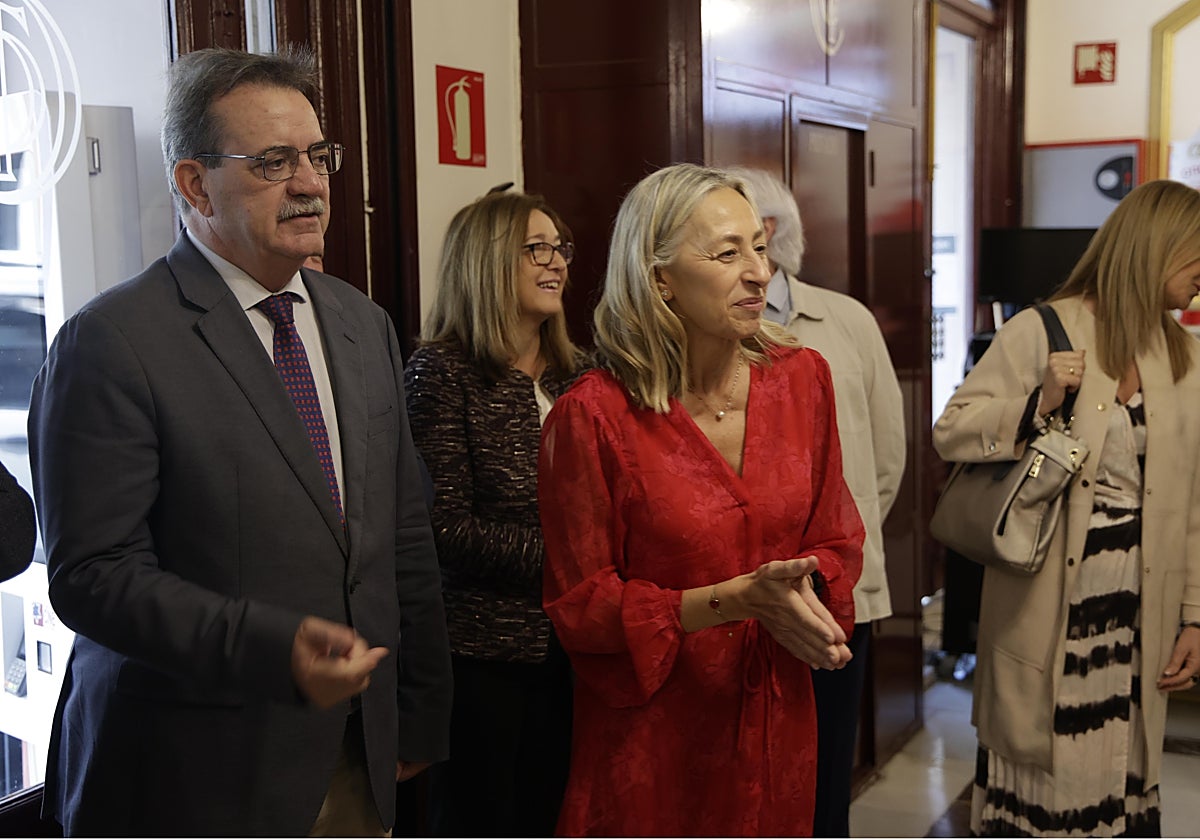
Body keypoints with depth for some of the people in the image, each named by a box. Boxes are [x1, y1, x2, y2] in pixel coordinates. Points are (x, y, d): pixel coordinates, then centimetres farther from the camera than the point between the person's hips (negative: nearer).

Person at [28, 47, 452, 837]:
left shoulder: (365, 325, 8)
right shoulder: (111, 343, -13)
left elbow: (405, 538, 10)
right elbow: (93, 574, -17)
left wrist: (419, 716, 11)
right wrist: (276, 650, -27)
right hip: (195, 774, -5)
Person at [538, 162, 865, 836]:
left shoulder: (802, 378, -1)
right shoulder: (594, 416, -15)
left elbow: (837, 540, 7)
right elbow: (580, 605, -11)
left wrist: (799, 589, -16)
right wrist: (737, 599, -21)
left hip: (778, 724, 4)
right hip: (652, 737, -4)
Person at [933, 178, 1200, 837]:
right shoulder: (1041, 331, -6)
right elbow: (950, 431, -7)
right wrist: (1038, 405, -22)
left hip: (1139, 605, 4)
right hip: (1050, 602, -4)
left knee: (1123, 770, 10)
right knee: (1039, 764, 4)